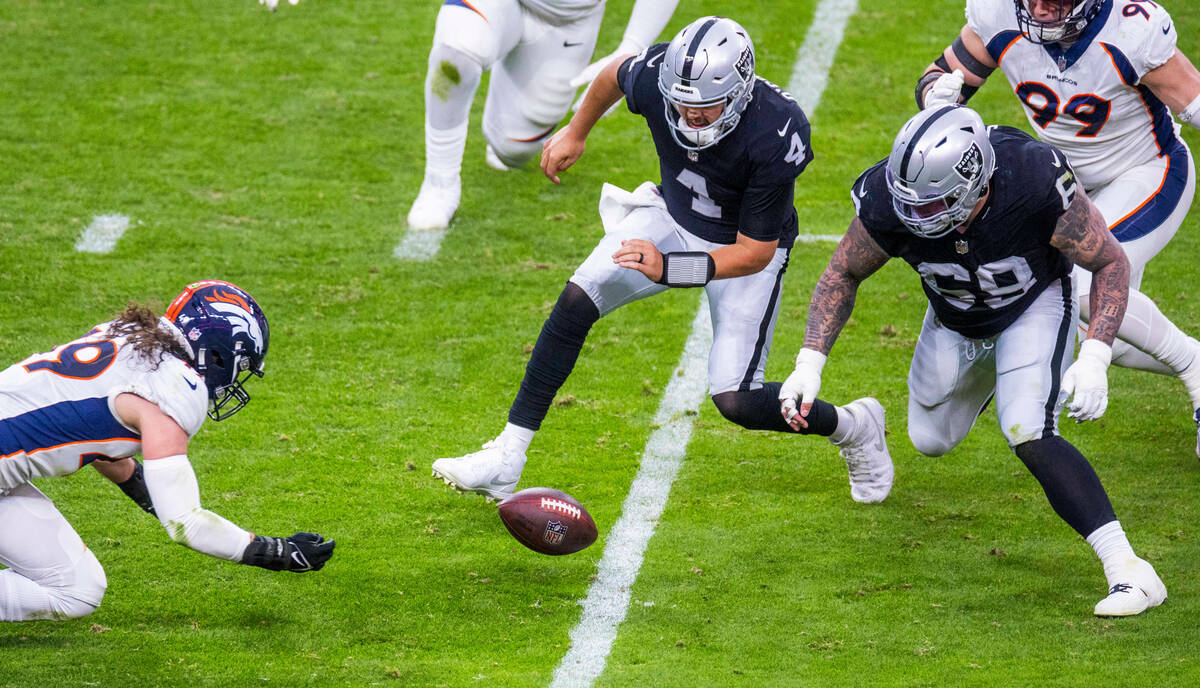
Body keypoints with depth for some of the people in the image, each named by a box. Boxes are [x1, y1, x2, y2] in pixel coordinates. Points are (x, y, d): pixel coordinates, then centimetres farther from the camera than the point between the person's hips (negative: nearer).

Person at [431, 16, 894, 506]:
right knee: (577, 300, -16)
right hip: (674, 216, 4)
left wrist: (669, 269, -39)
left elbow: (754, 253, -28)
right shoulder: (657, 77, -27)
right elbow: (615, 74, 1)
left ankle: (853, 427, 18)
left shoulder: (776, 138, -38)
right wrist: (576, 132, 17)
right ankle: (505, 460, -10)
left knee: (735, 400, -12)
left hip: (746, 249, -4)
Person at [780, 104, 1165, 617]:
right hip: (956, 315, 4)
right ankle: (990, 375, 51)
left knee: (1029, 436, -24)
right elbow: (842, 275, -11)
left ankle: (1127, 569, -22)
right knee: (931, 439, 18)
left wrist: (1094, 360, -37)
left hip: (1033, 304, -4)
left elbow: (1110, 262, -25)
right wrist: (810, 363, -22)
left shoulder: (1037, 185, -41)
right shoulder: (888, 204, -33)